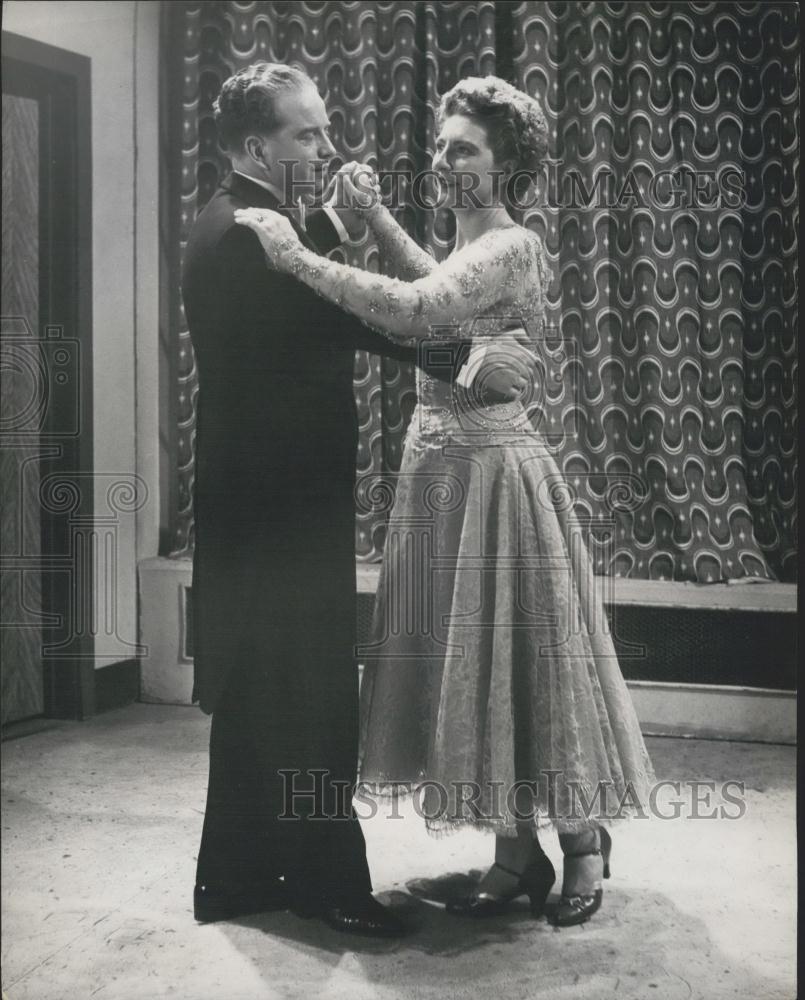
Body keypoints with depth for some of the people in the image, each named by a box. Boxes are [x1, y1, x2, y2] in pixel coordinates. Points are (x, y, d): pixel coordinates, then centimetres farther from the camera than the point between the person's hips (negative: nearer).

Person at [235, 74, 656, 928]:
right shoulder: (467, 244, 11)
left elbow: (415, 310, -32)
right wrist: (375, 216, 23)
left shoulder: (511, 247, -16)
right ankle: (517, 853, 23)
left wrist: (297, 257, -28)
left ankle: (583, 845, 21)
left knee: (524, 659, 2)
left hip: (493, 473, -9)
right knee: (466, 663, 11)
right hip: (439, 472, 9)